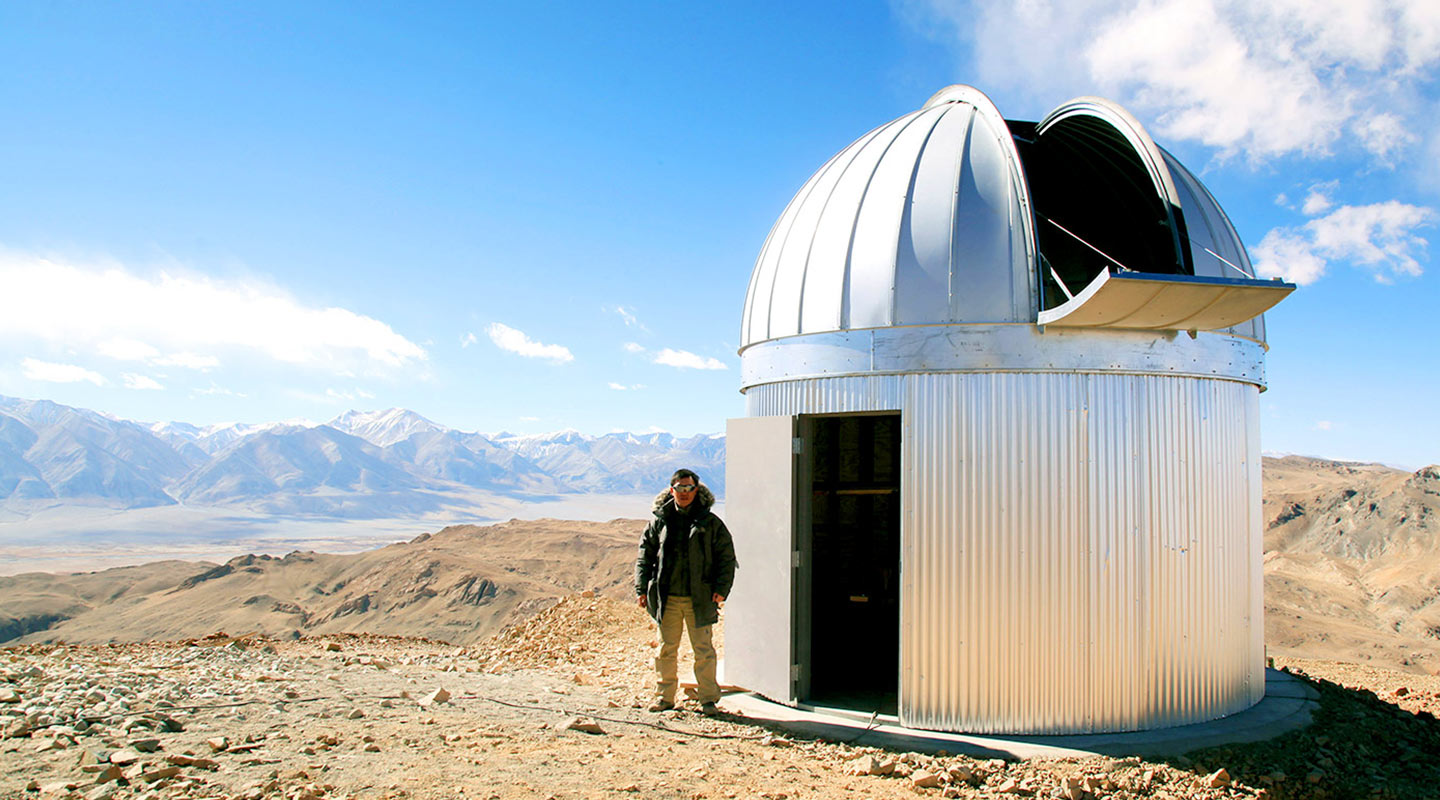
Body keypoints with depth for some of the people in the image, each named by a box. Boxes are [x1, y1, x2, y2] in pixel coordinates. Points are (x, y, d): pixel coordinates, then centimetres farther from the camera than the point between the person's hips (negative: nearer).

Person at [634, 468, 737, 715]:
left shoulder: (710, 522, 3)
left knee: (703, 650, 2)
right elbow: (645, 555, 10)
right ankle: (664, 697, 21)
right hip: (666, 598, 2)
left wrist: (721, 588, -7)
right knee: (666, 650, 9)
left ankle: (708, 698, 13)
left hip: (698, 599, -2)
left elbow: (726, 557, 4)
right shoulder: (659, 521, 7)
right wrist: (641, 589, 1)